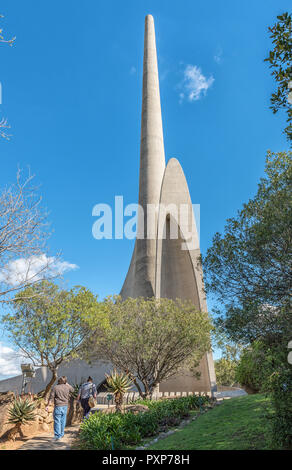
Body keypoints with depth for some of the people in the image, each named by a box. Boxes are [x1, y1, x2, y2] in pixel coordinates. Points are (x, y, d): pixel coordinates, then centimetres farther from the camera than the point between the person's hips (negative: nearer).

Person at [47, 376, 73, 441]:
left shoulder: (55, 387, -8)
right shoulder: (67, 387, 2)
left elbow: (51, 398, -8)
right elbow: (72, 389, 24)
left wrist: (48, 406, 0)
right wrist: (67, 384, 23)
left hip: (58, 406, -4)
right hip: (65, 406, 4)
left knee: (57, 421, -2)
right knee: (63, 421, 15)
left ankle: (57, 436, -5)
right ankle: (61, 434, 26)